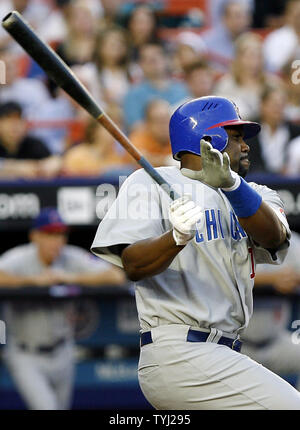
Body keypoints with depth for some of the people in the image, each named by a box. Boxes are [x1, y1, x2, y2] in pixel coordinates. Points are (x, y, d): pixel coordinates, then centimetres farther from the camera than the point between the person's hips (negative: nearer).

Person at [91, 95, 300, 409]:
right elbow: (133, 266, -11)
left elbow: (273, 236, -7)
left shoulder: (255, 195, 17)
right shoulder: (150, 183, 3)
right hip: (176, 356, -7)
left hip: (224, 356, 7)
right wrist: (178, 237, -30)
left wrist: (231, 183, -25)